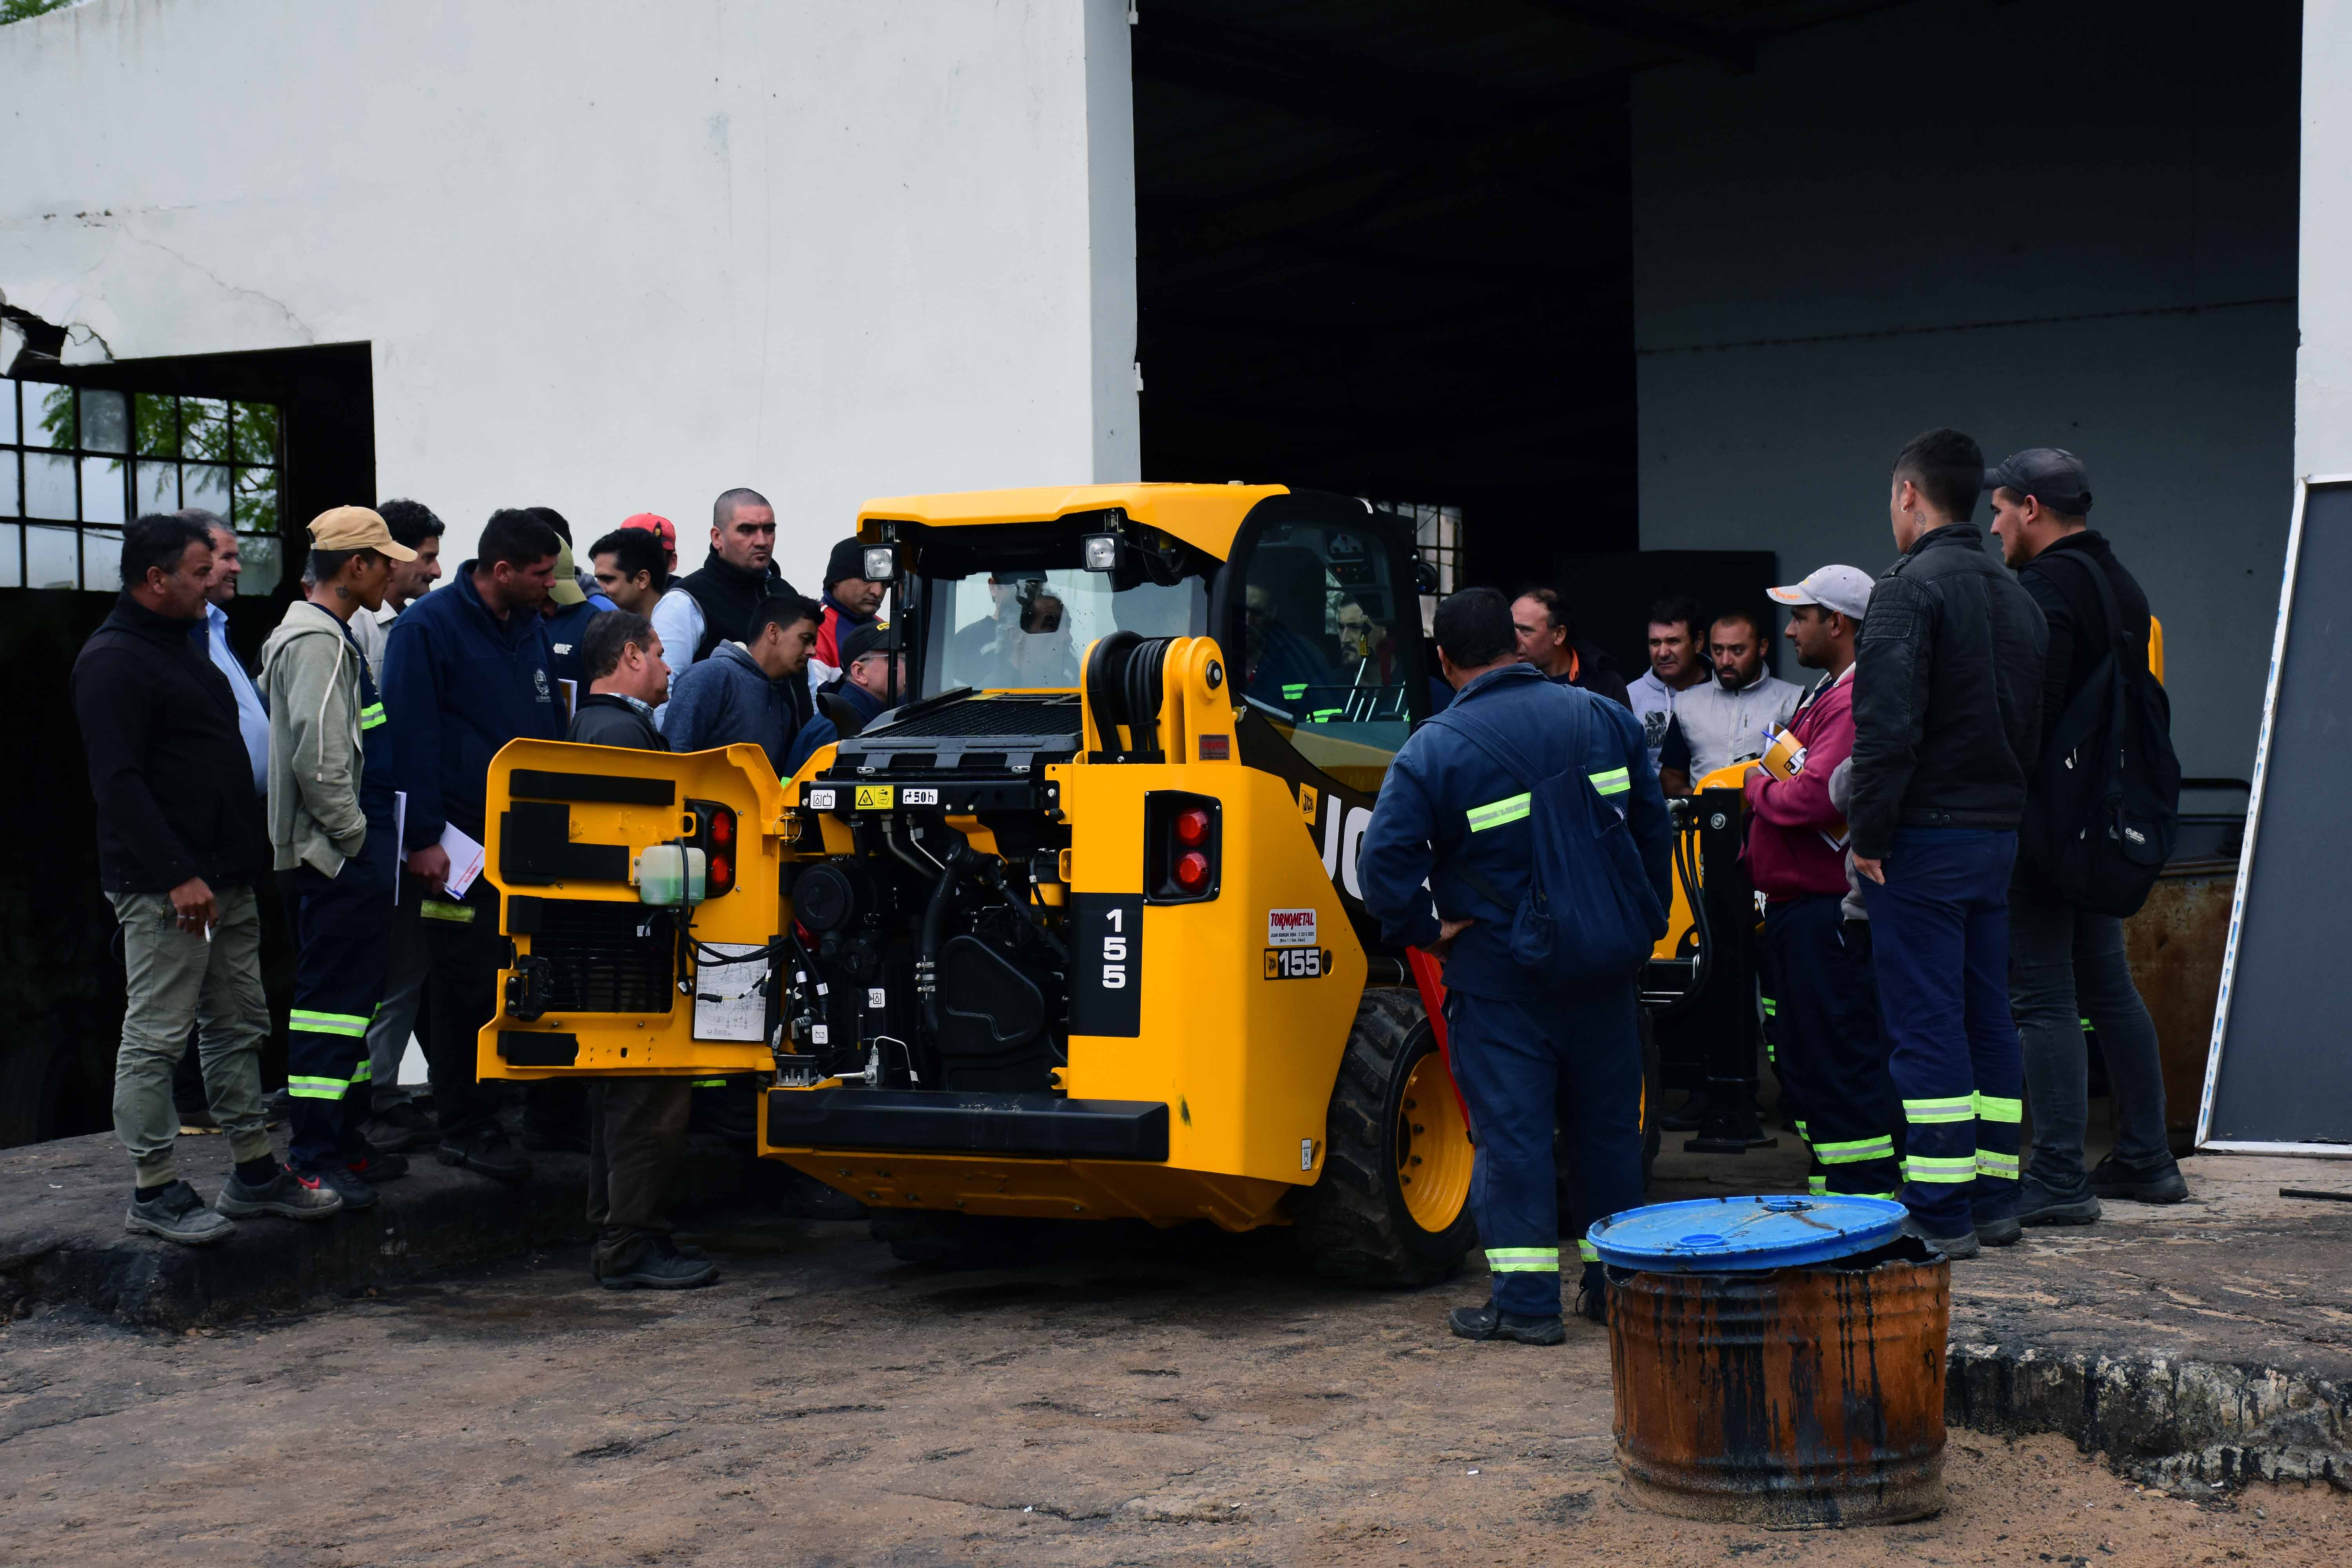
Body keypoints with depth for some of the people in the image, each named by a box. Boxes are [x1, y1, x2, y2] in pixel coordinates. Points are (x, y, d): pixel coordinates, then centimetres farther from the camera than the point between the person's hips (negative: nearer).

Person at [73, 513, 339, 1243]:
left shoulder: (187, 643, 18)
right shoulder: (111, 661, -12)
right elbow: (119, 783, -19)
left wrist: (253, 841, 19)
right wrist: (176, 875, -23)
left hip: (225, 879, 10)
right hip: (164, 887, -10)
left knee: (238, 1026, 13)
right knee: (156, 1036, -4)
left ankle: (255, 1173, 20)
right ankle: (152, 1190, 1)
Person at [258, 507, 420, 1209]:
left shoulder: (333, 637, 19)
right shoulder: (316, 640, -15)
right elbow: (318, 761, -24)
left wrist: (378, 842, 21)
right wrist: (355, 835, -15)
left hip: (354, 859, 11)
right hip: (338, 860, -11)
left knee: (355, 995, 15)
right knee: (333, 999, -8)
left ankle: (344, 1137, 23)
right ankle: (314, 1157, -5)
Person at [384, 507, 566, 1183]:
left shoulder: (531, 628, 13)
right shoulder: (428, 627, -9)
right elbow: (412, 738, -12)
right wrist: (423, 838, -16)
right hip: (462, 838, -6)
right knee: (469, 982, -2)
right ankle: (465, 1127, 6)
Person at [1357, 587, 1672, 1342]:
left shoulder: (1434, 750, -12)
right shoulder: (1605, 718, 3)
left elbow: (1383, 865, -18)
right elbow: (1655, 828, 9)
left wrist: (1430, 932, -4)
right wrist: (1641, 927, 18)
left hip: (1498, 976, -4)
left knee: (1512, 1134, 1)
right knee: (1609, 1124, 14)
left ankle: (1526, 1302, 3)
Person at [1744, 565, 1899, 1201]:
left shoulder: (1856, 701, -16)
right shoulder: (1824, 694, 20)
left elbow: (1815, 796, -26)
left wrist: (1757, 787, -7)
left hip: (1830, 906, -11)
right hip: (1795, 904, 11)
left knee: (1843, 1058, -8)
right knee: (1802, 1059, 17)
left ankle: (1869, 1195, -3)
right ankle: (1829, 1189, 26)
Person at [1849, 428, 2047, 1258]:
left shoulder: (1909, 588, -12)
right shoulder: (2016, 597, 16)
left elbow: (1888, 723, -21)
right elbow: (2036, 722, 18)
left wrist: (1869, 834, -15)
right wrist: (2008, 809, 19)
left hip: (1926, 837, -8)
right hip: (2000, 831, 8)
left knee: (1925, 1025, -5)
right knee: (1988, 1018, 13)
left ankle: (1941, 1214, -3)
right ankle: (1995, 1199, 18)